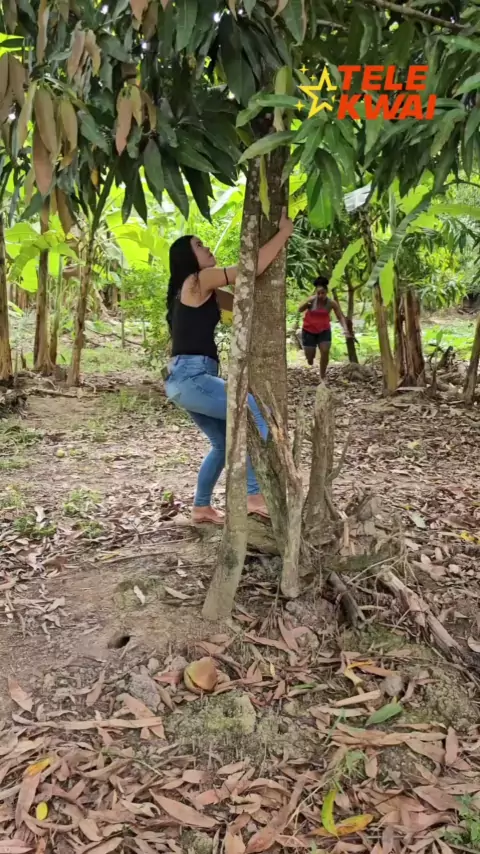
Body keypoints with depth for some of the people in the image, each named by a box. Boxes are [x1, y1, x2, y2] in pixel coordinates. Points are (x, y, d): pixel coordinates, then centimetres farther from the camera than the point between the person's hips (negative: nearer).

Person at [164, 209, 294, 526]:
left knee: (223, 443, 18)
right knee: (258, 414, -13)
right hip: (191, 376, -10)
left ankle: (202, 508, 26)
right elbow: (253, 267, -12)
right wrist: (284, 232, -3)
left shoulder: (205, 291, 21)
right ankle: (255, 496, -12)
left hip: (190, 377, 10)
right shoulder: (197, 280, -6)